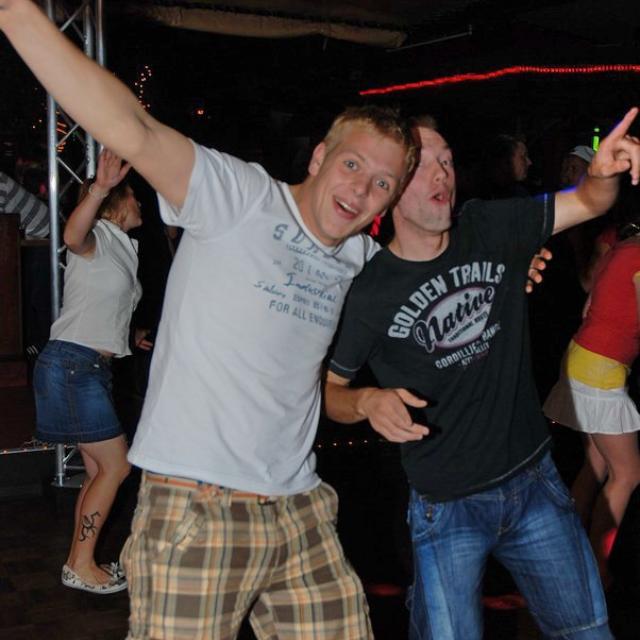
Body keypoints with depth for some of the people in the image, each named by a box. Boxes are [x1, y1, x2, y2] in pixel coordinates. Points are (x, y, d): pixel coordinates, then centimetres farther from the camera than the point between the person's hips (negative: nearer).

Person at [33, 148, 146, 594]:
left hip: (93, 367, 10)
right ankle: (81, 566, 0)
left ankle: (78, 563, 19)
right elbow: (73, 235, -36)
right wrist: (100, 188, -52)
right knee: (116, 465, -7)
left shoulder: (123, 249, 20)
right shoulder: (98, 237, -8)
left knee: (99, 469, 11)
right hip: (72, 363, -10)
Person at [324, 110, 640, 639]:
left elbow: (588, 202, -1)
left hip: (535, 481, 4)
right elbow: (329, 389, -2)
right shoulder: (367, 293, -13)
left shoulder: (489, 230, -4)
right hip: (446, 508, -3)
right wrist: (368, 402, -24)